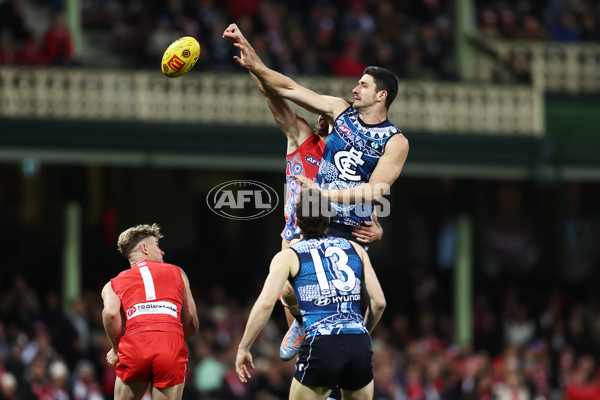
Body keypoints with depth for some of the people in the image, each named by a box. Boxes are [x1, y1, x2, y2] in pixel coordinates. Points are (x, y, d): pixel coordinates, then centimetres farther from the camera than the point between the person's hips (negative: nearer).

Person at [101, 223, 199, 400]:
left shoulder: (113, 284, 23)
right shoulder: (177, 273, 26)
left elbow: (111, 313, 0)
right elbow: (192, 324, 22)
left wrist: (116, 350, 14)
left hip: (135, 344, 0)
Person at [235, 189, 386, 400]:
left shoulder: (288, 256, 7)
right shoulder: (355, 249, 16)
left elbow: (266, 303, -6)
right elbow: (378, 302, 12)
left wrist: (243, 349, 1)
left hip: (321, 344, -3)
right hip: (359, 346, 3)